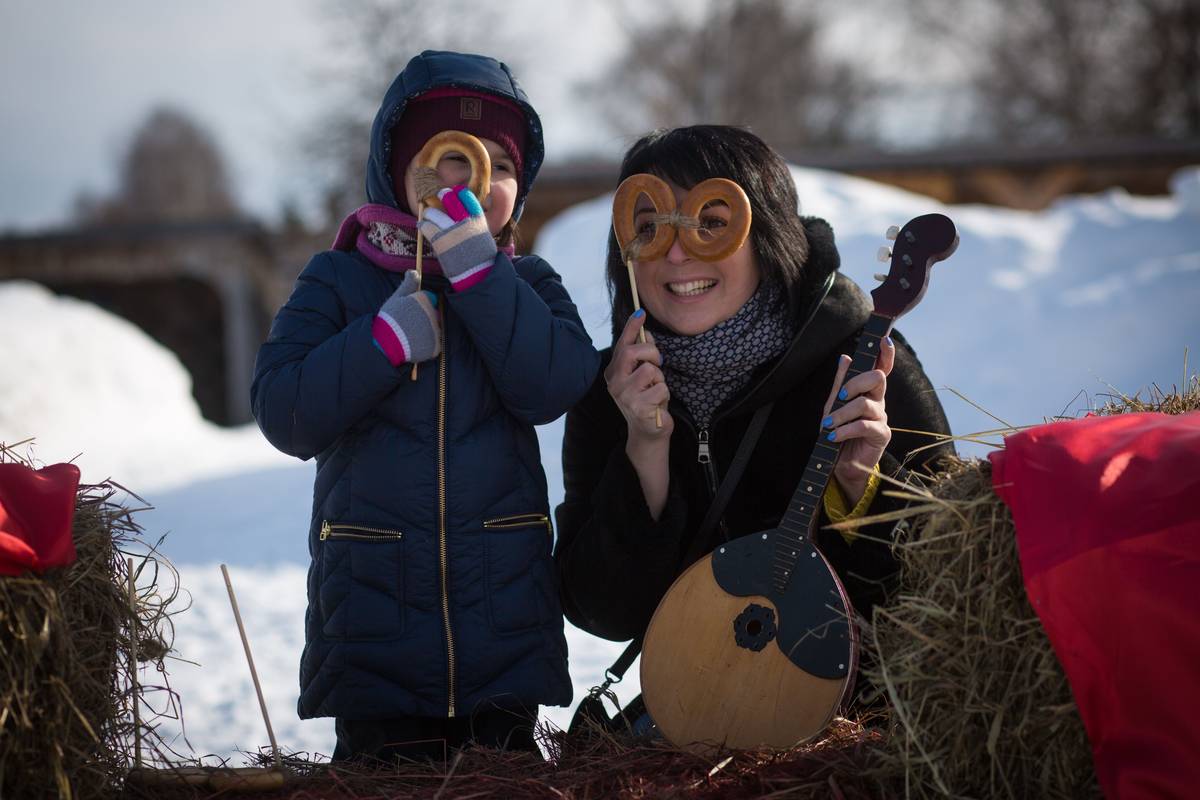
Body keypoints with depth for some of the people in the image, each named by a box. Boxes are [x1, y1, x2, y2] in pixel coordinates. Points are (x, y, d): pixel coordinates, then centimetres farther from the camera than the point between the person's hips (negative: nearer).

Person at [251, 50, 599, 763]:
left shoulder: (527, 284, 7)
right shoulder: (340, 283, 4)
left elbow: (553, 387, -13)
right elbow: (284, 415, -8)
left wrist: (476, 268, -18)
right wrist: (388, 336, -18)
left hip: (506, 613, 1)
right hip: (374, 614, -1)